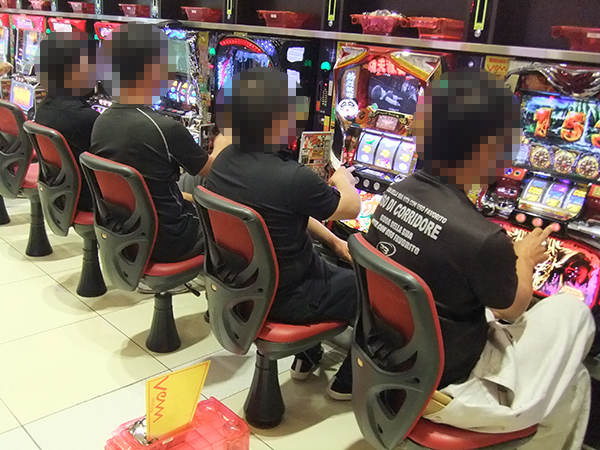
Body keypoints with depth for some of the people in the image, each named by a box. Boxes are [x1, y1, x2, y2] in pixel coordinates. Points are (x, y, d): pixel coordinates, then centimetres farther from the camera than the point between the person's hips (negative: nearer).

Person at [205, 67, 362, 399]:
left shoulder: (226, 160, -6)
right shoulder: (291, 178, -31)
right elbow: (350, 208, -11)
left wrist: (332, 241, 12)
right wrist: (343, 179, 10)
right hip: (283, 300, -8)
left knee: (327, 262, 32)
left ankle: (307, 357, 41)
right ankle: (348, 381, 28)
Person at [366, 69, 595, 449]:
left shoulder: (397, 194, -8)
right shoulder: (480, 237, -29)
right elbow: (512, 308, -8)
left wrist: (505, 255, 6)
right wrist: (525, 259, 10)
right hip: (446, 385, -6)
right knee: (573, 309, 11)